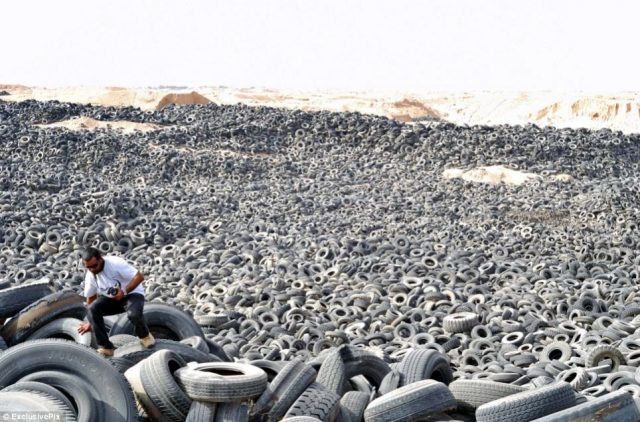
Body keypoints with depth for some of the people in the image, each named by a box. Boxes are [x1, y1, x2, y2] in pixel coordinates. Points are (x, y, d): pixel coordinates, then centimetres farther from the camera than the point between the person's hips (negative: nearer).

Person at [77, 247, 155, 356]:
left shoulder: (116, 263, -24)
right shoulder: (90, 276, -6)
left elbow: (139, 276, -25)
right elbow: (91, 299, 8)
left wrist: (124, 292, -31)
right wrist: (91, 322, 14)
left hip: (132, 294, -5)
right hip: (111, 299, 5)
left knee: (133, 313, -37)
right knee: (92, 309, -23)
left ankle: (144, 335, -1)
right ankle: (105, 347, -15)